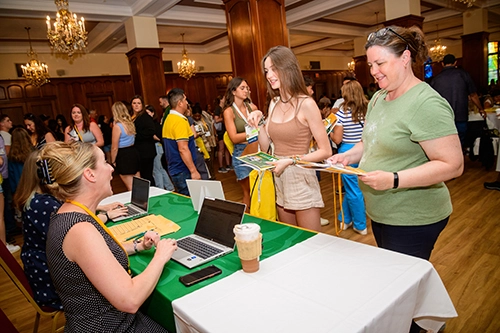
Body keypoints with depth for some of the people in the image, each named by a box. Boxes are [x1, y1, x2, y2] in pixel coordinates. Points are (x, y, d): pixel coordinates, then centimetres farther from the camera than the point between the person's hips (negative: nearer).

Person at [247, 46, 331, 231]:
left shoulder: (306, 104, -13)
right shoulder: (274, 103, 6)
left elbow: (325, 151, -13)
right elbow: (265, 147, 9)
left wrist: (291, 160, -20)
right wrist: (259, 124, -5)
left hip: (301, 181, -6)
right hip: (278, 181, 6)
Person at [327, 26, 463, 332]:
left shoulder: (426, 104, -20)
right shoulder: (378, 98, 6)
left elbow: (453, 165, -22)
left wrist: (394, 179, -29)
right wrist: (348, 156, -1)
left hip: (412, 220, -8)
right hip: (381, 214, 9)